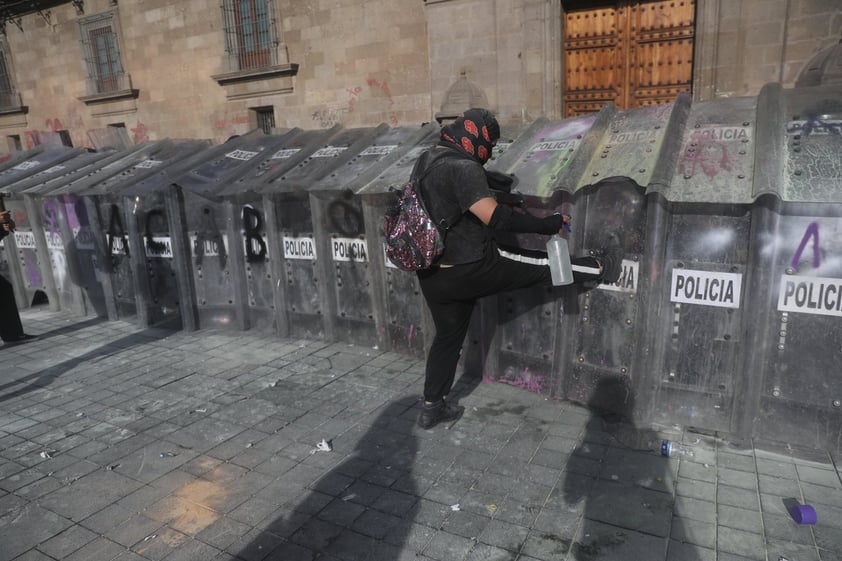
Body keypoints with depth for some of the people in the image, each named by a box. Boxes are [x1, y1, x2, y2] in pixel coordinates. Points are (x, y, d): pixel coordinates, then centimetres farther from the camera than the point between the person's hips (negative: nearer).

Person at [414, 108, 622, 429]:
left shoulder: (425, 161, 10)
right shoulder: (462, 168, -19)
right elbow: (495, 217, -29)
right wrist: (550, 224, -21)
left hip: (432, 276, 9)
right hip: (469, 269, -8)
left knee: (447, 335, 19)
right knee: (538, 268, 9)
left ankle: (432, 408, 28)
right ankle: (600, 269, 28)